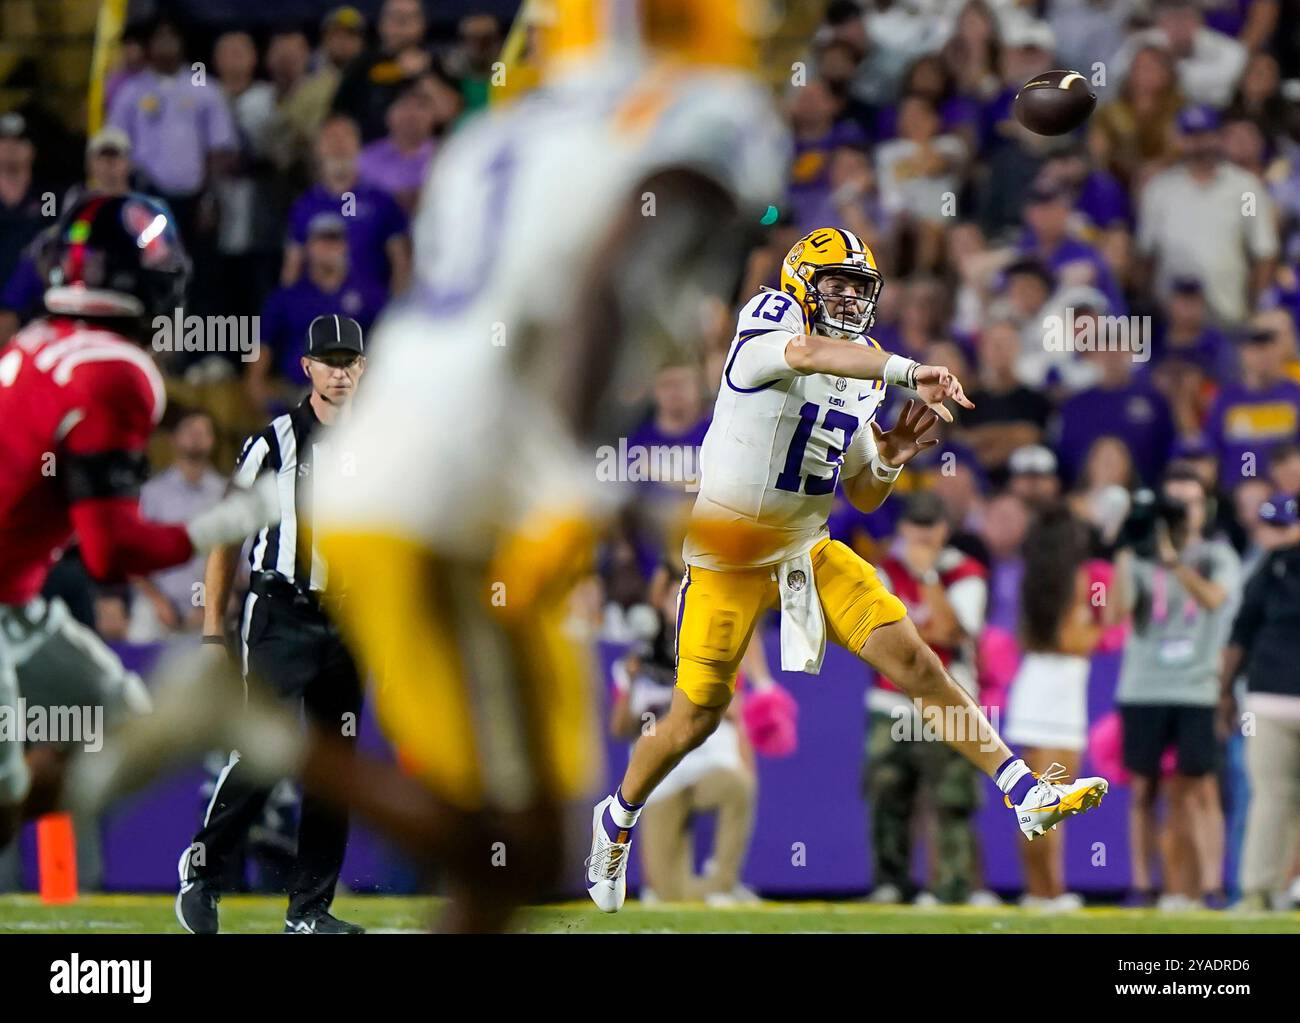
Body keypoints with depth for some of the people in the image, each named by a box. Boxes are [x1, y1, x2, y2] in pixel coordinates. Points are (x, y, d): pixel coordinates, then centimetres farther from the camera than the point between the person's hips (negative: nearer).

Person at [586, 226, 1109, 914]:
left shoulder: (858, 377, 6)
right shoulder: (768, 322, -15)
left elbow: (863, 497, 12)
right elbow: (809, 352, -42)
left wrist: (889, 458, -10)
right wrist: (907, 371, -54)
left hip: (808, 551, 6)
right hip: (727, 556, -6)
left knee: (911, 658, -8)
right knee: (696, 716, 2)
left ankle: (1024, 793, -11)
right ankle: (618, 819, 29)